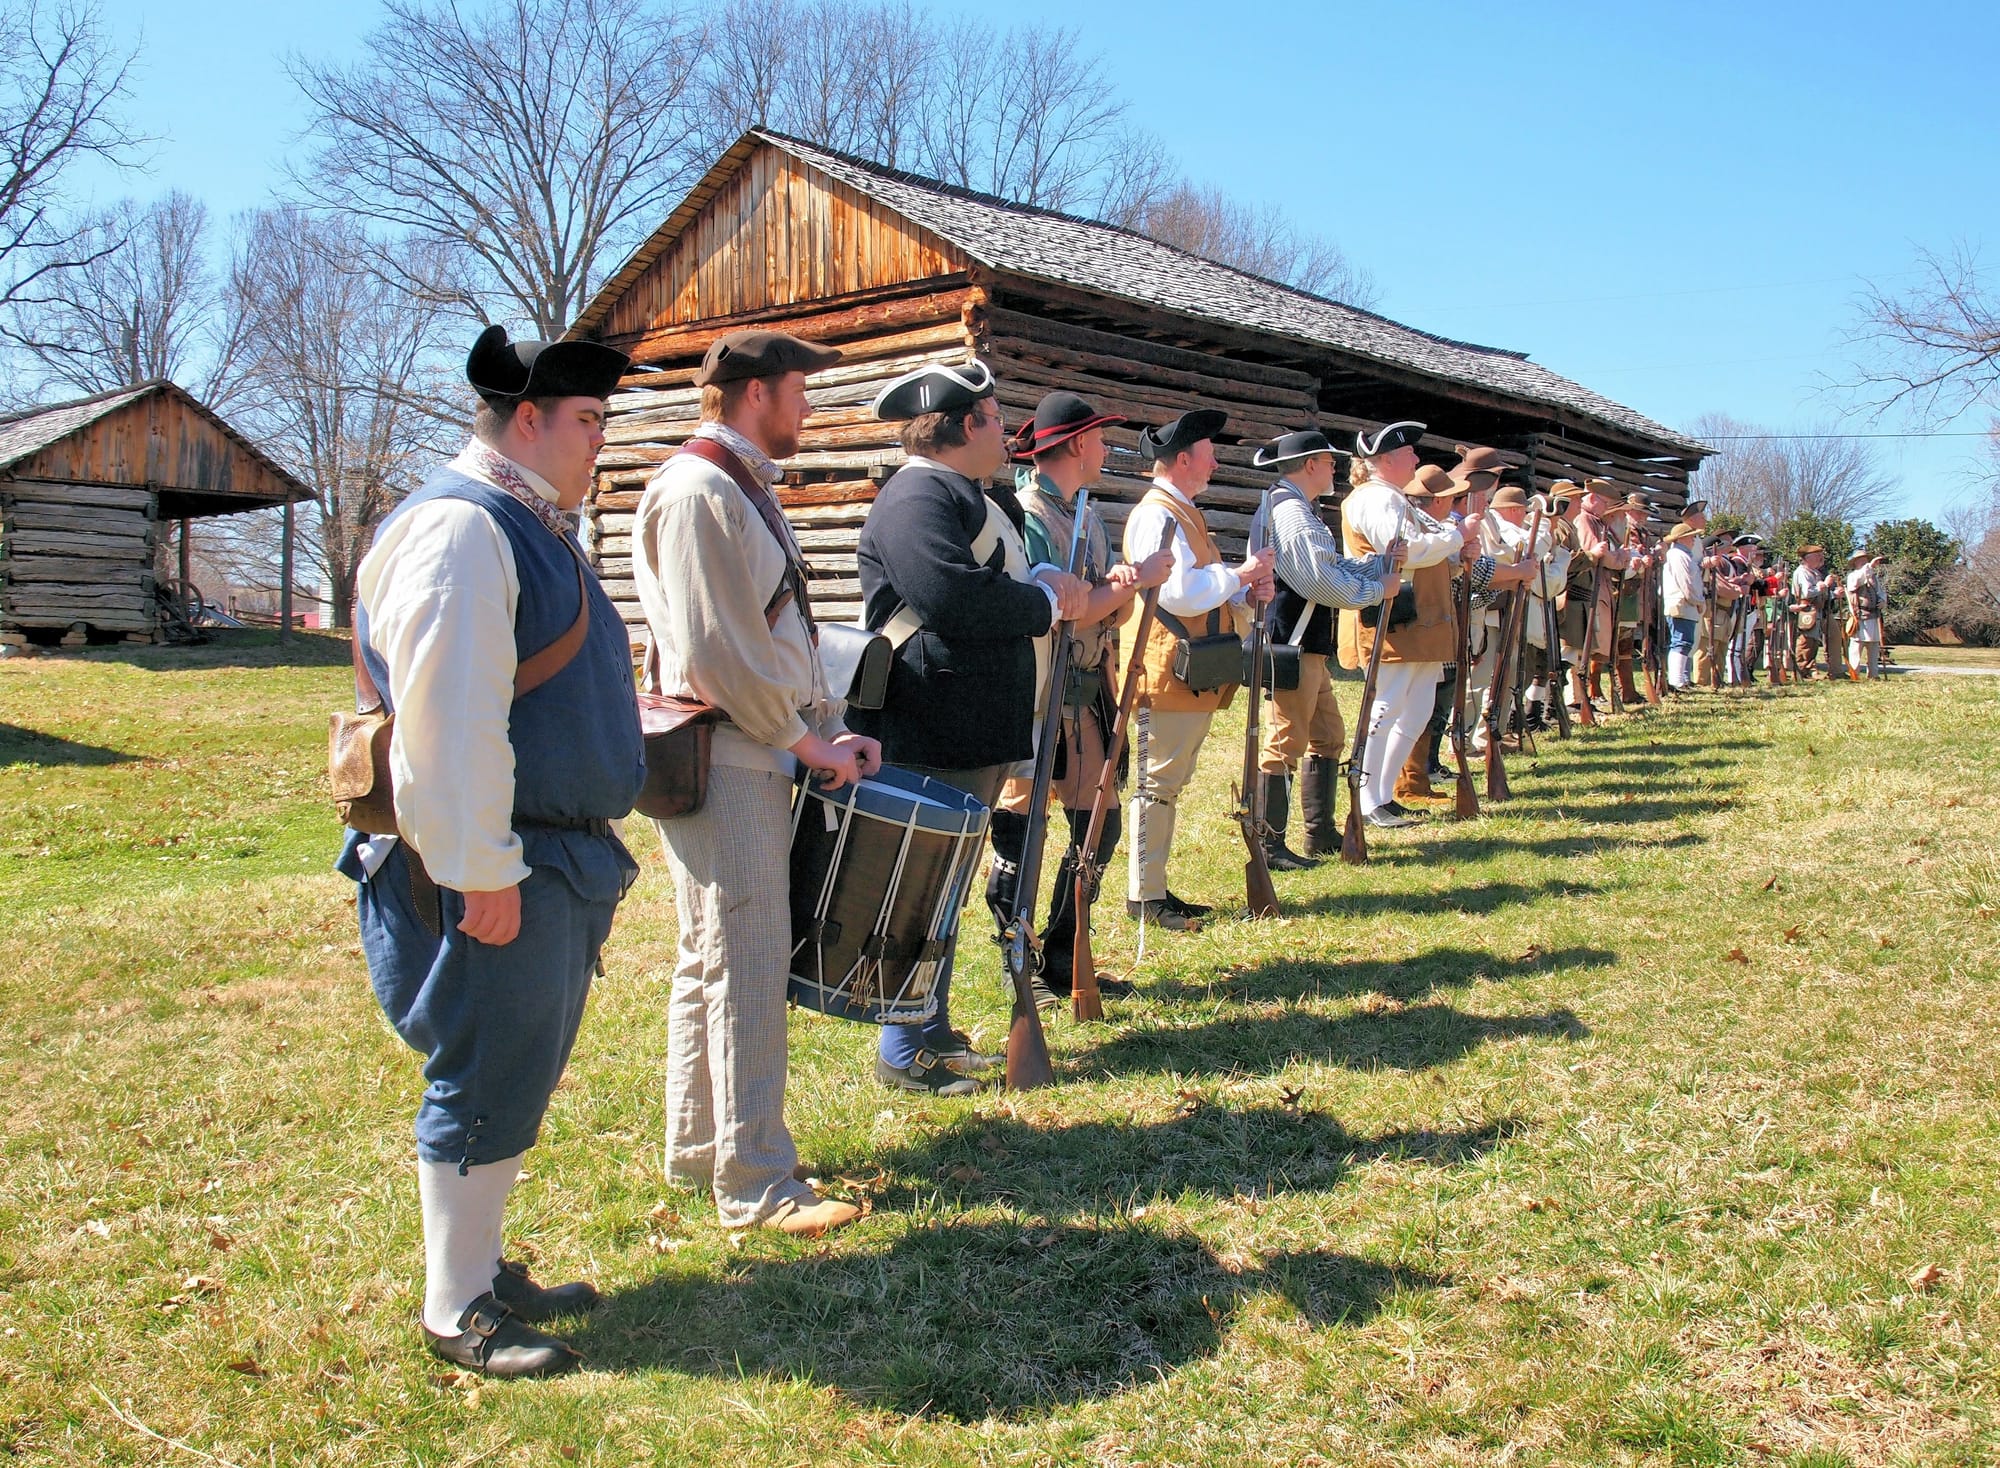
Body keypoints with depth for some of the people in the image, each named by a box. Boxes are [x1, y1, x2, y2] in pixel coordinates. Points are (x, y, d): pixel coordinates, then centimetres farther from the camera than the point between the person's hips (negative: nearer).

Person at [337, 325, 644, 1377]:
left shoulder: (527, 527, 17)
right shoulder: (460, 527, -16)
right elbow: (445, 716, -24)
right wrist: (483, 873, -23)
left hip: (554, 858, 10)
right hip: (493, 870, -10)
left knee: (516, 1080, 18)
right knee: (485, 1084, 0)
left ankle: (481, 1269, 32)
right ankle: (455, 1312, 15)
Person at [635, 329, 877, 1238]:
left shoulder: (744, 489, 18)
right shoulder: (697, 492, -15)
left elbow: (782, 635, 21)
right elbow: (718, 653, -20)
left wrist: (830, 727, 12)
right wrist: (807, 740, -12)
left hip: (758, 755, 10)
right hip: (722, 760, -10)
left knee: (715, 959, 16)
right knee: (746, 966, -6)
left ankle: (696, 1151, 28)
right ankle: (755, 1187, 1)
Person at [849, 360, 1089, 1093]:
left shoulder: (984, 497, 19)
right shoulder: (916, 498, -16)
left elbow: (1000, 578, 30)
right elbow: (951, 594, -28)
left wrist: (1045, 580, 8)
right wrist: (1045, 601, -15)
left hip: (978, 732, 11)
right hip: (932, 737, -11)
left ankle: (933, 1031, 30)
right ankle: (905, 1055, 8)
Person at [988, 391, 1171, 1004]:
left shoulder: (1087, 516, 14)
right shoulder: (1024, 514, -14)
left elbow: (1109, 613, 10)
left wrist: (1121, 584, -12)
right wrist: (1135, 580, -13)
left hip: (1082, 694, 9)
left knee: (1098, 825, 12)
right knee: (1019, 836, 1)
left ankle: (1065, 960, 24)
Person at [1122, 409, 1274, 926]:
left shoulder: (1184, 513, 20)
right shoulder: (1157, 515, -14)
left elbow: (1204, 592, 25)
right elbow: (1179, 593, -25)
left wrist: (1247, 593, 7)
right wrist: (1240, 573, -13)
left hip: (1195, 675, 10)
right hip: (1166, 674, -10)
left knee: (1167, 784, 13)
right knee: (1157, 784, -5)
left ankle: (1155, 889, 21)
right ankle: (1144, 897, 2)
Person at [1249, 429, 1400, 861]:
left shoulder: (1296, 509, 19)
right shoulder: (1291, 511, -16)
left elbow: (1332, 567, 18)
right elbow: (1322, 581, -21)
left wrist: (1382, 562, 6)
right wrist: (1376, 589, -8)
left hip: (1309, 644, 11)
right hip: (1293, 645, -11)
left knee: (1328, 736, 18)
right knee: (1286, 743, -7)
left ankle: (1320, 833, 27)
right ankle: (1269, 846, -2)